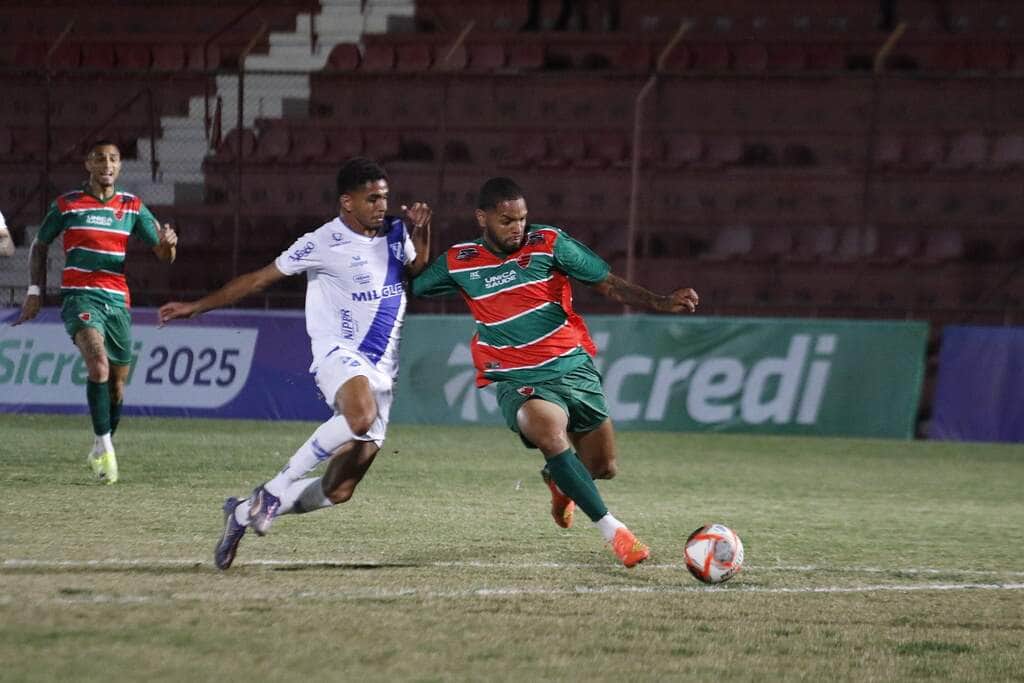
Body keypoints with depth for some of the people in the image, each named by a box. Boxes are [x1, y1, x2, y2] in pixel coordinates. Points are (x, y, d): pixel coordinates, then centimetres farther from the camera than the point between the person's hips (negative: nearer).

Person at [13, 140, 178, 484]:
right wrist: (35, 291, 7)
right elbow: (39, 246, 16)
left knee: (117, 383, 7)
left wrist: (168, 242, -17)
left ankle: (101, 451, 28)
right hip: (80, 297, -4)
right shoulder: (66, 205, 3)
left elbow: (164, 255, 7)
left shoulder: (133, 207, 8)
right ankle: (103, 445, -25)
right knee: (98, 359, -29)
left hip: (118, 301, 4)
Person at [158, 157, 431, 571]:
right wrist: (198, 306, 2)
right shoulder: (324, 243, -7)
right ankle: (274, 490, -26)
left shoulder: (395, 234, 10)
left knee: (339, 491, 0)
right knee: (360, 417, -41)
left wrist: (421, 235, 10)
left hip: (380, 371, 6)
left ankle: (244, 514, 20)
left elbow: (418, 271, 31)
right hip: (339, 352, -6)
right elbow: (260, 278, 1)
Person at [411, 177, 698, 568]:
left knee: (602, 467, 5)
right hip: (517, 381, -2)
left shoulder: (548, 243, -3)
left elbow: (608, 285, -1)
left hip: (572, 367, 2)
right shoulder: (459, 263, 0)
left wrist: (662, 303, -15)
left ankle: (558, 479, 44)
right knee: (550, 431, -34)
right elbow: (413, 288, 11)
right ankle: (612, 531, -33)